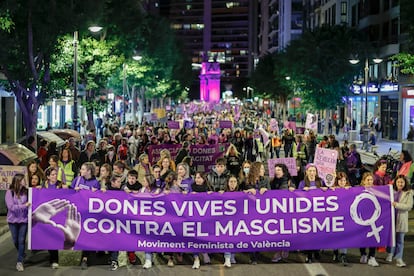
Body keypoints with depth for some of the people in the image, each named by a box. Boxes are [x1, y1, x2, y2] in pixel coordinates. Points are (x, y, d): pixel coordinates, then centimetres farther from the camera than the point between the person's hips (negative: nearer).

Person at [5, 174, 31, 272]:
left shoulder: (26, 191, -4)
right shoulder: (10, 192, -9)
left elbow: (30, 203, 1)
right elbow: (11, 207, -15)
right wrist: (24, 206, -18)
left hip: (23, 220, 0)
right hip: (13, 220, 0)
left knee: (22, 240, -3)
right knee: (15, 241, 12)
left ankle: (20, 262, 3)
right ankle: (22, 255, 39)